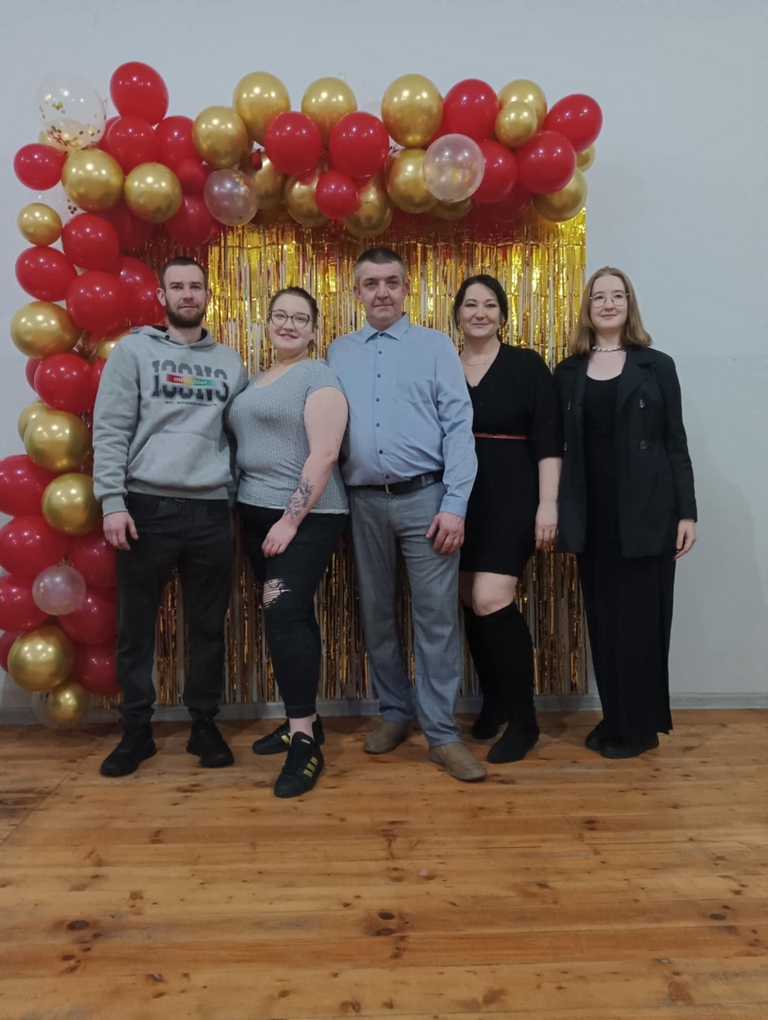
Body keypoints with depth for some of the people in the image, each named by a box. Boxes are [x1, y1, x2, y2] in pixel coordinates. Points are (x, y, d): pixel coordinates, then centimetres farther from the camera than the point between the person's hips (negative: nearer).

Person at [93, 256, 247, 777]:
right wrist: (113, 501, -12)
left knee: (209, 626, 9)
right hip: (147, 507, -2)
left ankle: (205, 725, 23)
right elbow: (110, 431, -3)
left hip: (211, 511, 3)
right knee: (136, 627, 5)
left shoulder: (229, 361, 13)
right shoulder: (134, 351, 4)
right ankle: (137, 731, 21)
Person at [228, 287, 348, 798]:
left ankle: (305, 742, -8)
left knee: (285, 613, -16)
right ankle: (302, 719, 24)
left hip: (305, 517, -8)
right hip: (257, 514, 8)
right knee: (289, 616, 12)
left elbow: (324, 454, -17)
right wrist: (250, 514, 12)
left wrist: (291, 519, -20)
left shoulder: (318, 376, -7)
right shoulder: (255, 382, 18)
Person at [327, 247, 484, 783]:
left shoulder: (436, 346, 3)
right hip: (365, 502, 3)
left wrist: (455, 504, -11)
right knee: (377, 612, 11)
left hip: (425, 497, -3)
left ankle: (442, 731, 9)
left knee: (437, 614, -2)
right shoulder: (339, 353, 12)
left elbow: (459, 427, -3)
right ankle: (395, 712, 28)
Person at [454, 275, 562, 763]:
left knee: (492, 601, -15)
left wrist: (548, 505, -13)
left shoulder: (527, 364, 0)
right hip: (459, 499, 4)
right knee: (472, 604, 9)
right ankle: (493, 701, 28)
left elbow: (549, 441, -5)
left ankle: (523, 719, 1)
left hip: (511, 497, -4)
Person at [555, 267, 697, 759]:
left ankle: (640, 727, 16)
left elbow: (676, 443, 1)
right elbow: (559, 447, 7)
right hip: (592, 516, 3)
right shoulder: (568, 373, 9)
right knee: (603, 621, 8)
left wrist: (687, 512, -5)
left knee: (641, 620, 2)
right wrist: (557, 513, 2)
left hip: (644, 514, -2)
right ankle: (615, 719, 22)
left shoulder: (657, 366, 3)